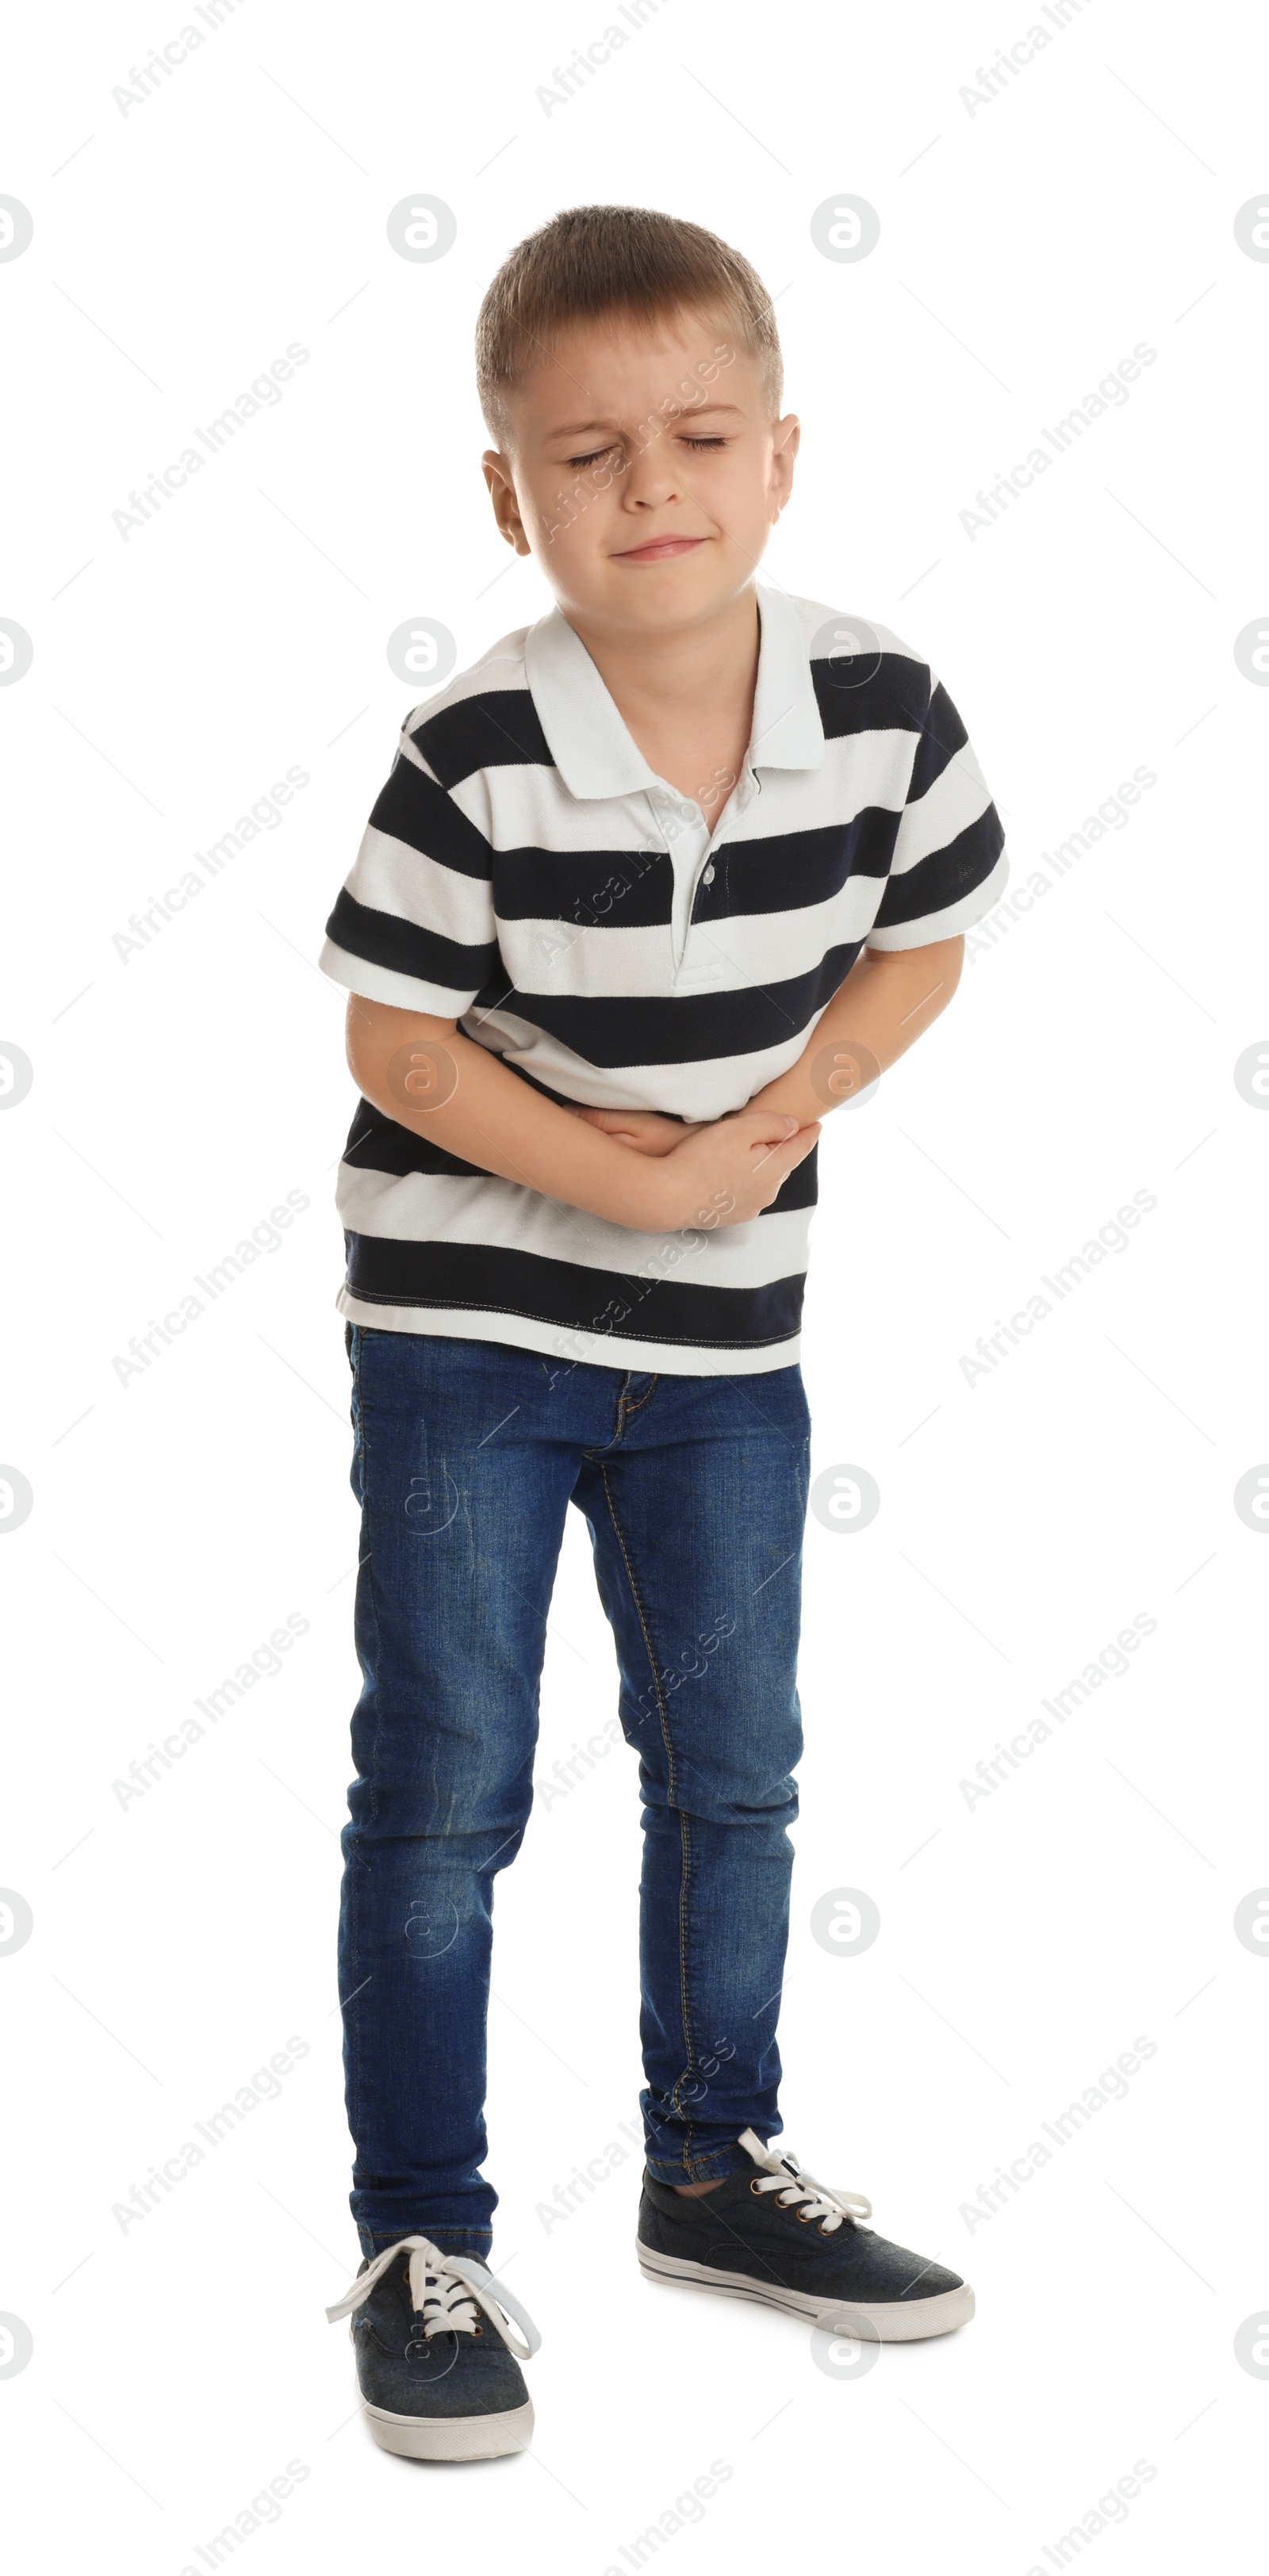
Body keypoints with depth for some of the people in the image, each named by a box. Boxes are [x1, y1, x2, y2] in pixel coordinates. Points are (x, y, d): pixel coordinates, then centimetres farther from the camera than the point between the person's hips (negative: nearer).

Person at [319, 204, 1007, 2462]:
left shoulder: (883, 710, -11)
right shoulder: (476, 756, -21)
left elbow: (922, 943, 4)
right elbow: (396, 1040, -13)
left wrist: (782, 1108, -12)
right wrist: (623, 1178, -18)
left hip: (726, 1343, 4)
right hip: (465, 1328, -4)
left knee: (734, 1770, 16)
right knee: (442, 1794, 3)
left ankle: (716, 2168, 35)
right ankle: (422, 2243, 18)